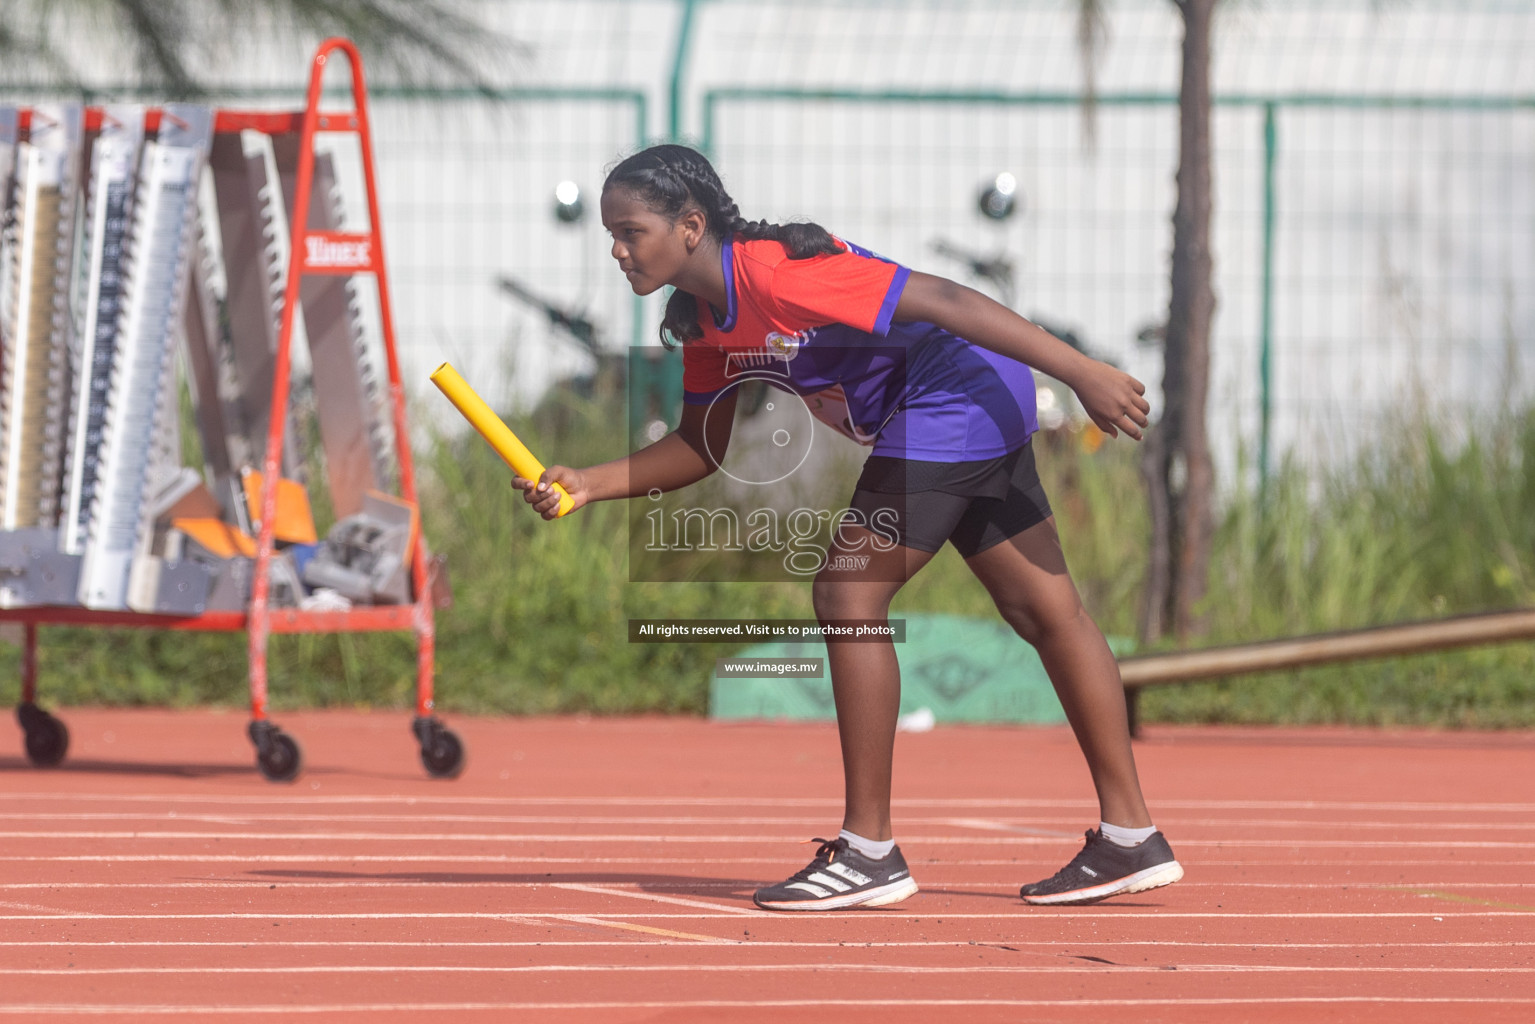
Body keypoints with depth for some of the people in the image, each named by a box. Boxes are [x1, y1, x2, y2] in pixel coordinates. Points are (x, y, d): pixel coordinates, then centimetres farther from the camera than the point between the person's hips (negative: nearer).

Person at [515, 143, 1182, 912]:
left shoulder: (777, 275, -24)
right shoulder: (705, 319, 5)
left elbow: (944, 301, -24)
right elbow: (706, 445, 15)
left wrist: (1086, 375, -24)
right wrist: (592, 484, 0)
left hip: (956, 395, -10)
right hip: (987, 415, 10)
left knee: (848, 596, -11)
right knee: (1046, 612, 13)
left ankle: (869, 851, -6)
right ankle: (1131, 839, 20)